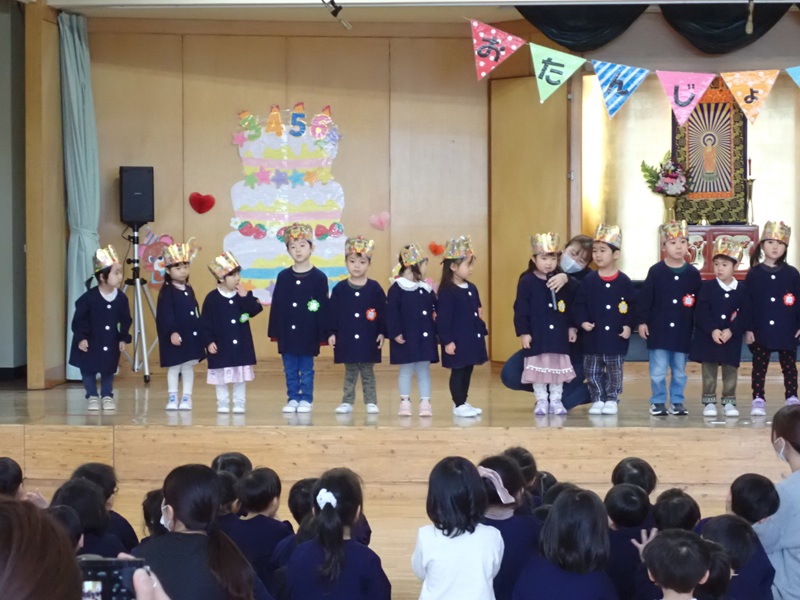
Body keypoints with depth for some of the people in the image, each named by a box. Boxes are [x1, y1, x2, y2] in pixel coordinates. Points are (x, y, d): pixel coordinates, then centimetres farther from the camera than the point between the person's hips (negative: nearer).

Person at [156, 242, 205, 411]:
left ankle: (186, 397, 15)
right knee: (174, 366, 2)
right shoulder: (167, 291, -8)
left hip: (192, 335, 6)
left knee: (188, 366, 9)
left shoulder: (189, 290, 12)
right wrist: (172, 332, -25)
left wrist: (200, 332, 13)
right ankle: (172, 397, 10)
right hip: (174, 336, -6)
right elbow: (165, 315, -16)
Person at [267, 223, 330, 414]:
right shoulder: (283, 276, 4)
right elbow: (276, 305, 6)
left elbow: (323, 307, -5)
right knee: (290, 369, 9)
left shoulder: (319, 277, -4)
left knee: (306, 369, 6)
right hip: (287, 332, 3)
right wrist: (274, 331, 3)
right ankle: (293, 398, 19)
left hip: (308, 333, -3)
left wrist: (323, 334, -7)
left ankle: (306, 399, 16)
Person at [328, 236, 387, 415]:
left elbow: (382, 312, 0)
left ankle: (371, 402, 13)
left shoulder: (375, 288, -1)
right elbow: (332, 312, 2)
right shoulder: (339, 289, 1)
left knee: (367, 373, 7)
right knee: (350, 373, 9)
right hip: (347, 339, 1)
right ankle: (347, 402, 15)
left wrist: (382, 332, -4)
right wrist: (331, 333, -2)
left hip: (368, 340, -1)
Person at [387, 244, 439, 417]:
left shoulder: (426, 289, 8)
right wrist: (395, 333, -16)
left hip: (425, 338, 5)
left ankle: (425, 402, 13)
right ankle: (405, 402, 14)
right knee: (406, 370, 5)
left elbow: (435, 311, 12)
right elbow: (391, 313, -13)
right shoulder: (397, 288, -9)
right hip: (406, 338, -5)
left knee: (424, 370, 8)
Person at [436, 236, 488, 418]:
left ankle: (463, 402, 24)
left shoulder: (471, 288, 10)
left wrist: (482, 331, 16)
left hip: (473, 339, 8)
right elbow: (443, 318, -17)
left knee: (467, 371, 14)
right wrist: (447, 341, -19)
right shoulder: (447, 291, -16)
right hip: (457, 341, -8)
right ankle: (458, 405, 8)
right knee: (458, 372, 0)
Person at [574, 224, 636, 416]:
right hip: (593, 336, 1)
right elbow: (580, 304, 0)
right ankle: (597, 399, 18)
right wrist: (582, 321, -14)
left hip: (617, 336, -1)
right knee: (592, 370, 6)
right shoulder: (589, 280, 0)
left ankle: (611, 400, 19)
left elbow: (632, 305, -1)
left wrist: (629, 325, -10)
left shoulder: (623, 281, -3)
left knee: (614, 370, 6)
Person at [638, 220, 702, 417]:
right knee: (658, 371, 2)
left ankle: (677, 401, 23)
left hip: (683, 331, 2)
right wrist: (642, 322, -6)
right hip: (659, 329, -2)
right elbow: (645, 298, -4)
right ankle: (658, 402, 14)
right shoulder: (656, 271, -5)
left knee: (679, 371, 12)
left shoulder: (693, 273, 1)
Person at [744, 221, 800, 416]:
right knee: (759, 366, 6)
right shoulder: (754, 274, -1)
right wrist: (747, 329, -7)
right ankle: (758, 400, 12)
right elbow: (747, 303, -2)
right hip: (761, 332, 0)